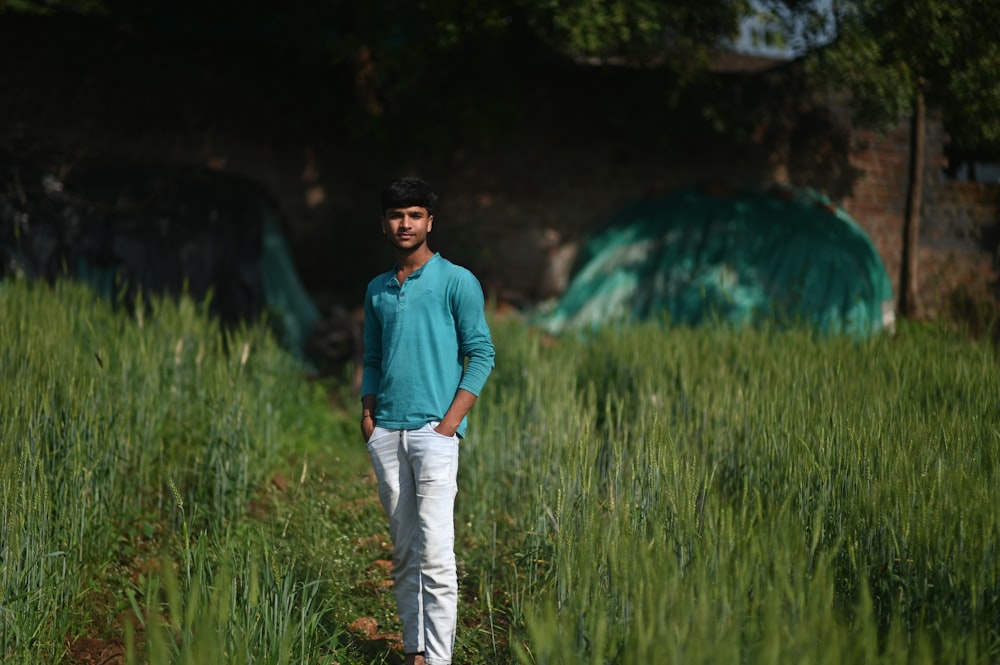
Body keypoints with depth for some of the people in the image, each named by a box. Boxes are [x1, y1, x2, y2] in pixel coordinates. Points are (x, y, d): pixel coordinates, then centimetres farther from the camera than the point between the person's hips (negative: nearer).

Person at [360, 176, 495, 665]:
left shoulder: (456, 282, -1)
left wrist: (451, 421, -11)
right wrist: (367, 414, 6)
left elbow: (481, 353, -3)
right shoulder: (377, 290, 15)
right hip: (386, 433, 5)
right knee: (403, 551, 9)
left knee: (435, 552, -12)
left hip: (433, 430, -5)